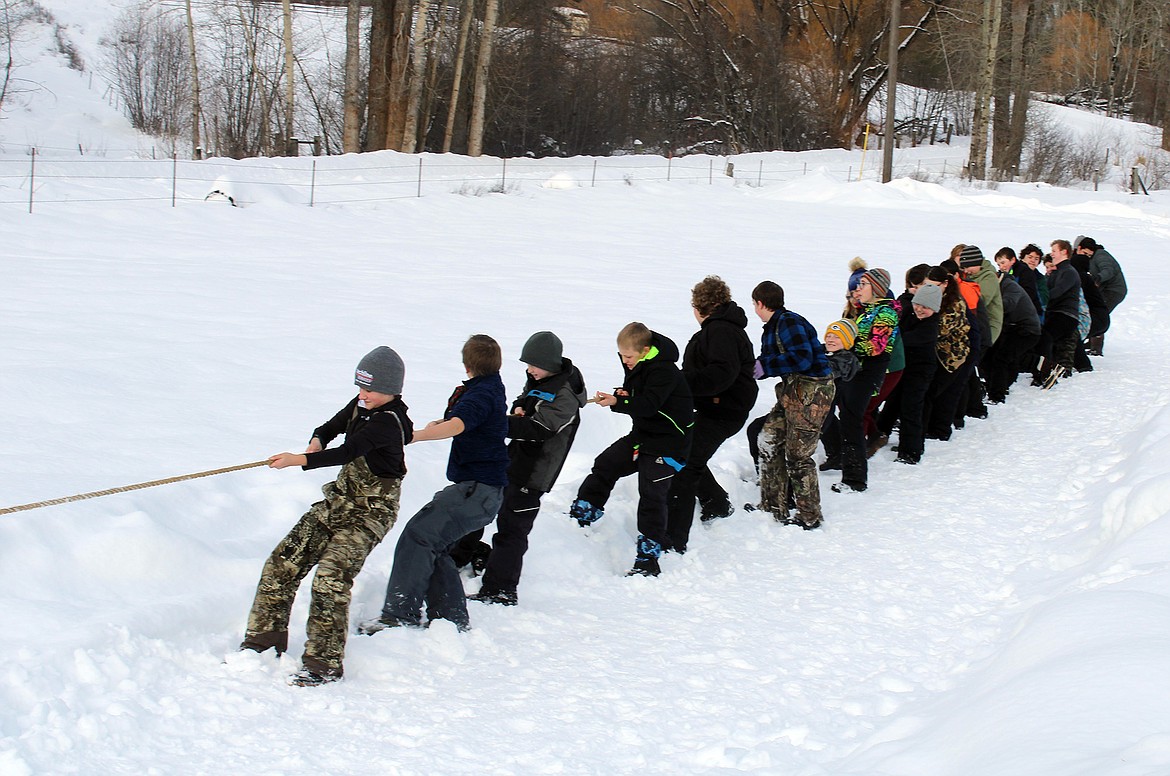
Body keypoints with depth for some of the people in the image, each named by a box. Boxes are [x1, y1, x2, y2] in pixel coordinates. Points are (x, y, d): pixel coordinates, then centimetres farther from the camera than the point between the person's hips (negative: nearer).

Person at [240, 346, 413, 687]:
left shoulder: (388, 421, -20)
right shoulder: (361, 405, 7)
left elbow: (348, 452, -31)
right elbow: (330, 427, 19)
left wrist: (300, 460, -40)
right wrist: (317, 441, -6)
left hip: (370, 512, -9)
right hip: (339, 502, 9)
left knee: (331, 578, -23)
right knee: (281, 564, 2)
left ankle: (323, 663, -16)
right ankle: (262, 641, 12)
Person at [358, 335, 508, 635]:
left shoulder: (482, 393, -13)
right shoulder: (490, 388, 19)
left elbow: (457, 425, -35)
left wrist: (414, 436, -44)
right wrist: (439, 424, 55)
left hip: (477, 489, -11)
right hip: (479, 488, 11)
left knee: (418, 535, -18)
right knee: (434, 547, 11)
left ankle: (400, 614, -22)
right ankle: (451, 618, 12)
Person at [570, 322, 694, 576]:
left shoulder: (664, 371, -24)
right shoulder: (637, 367, 4)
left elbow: (648, 405, -32)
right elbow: (632, 393, 14)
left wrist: (617, 403, -40)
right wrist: (622, 394, -10)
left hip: (666, 443, -9)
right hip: (642, 434, 9)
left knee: (652, 497, -10)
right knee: (605, 465, 9)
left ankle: (648, 558, -7)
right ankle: (581, 515, 24)